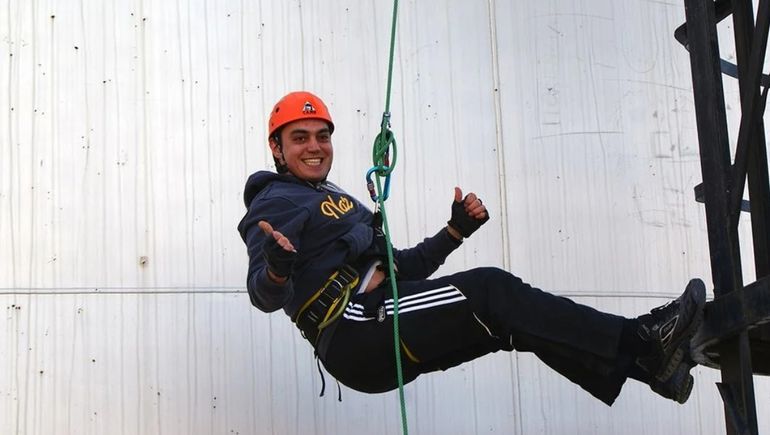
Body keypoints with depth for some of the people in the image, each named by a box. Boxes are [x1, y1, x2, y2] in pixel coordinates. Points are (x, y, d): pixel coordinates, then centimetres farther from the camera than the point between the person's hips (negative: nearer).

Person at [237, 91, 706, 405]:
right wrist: (276, 270, -39)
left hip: (381, 337, 9)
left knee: (505, 316, -4)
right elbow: (265, 295, -15)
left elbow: (396, 268, 26)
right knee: (489, 291, -18)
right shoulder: (274, 203, 0)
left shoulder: (336, 199, 26)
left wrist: (456, 231, 17)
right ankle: (642, 344, -17)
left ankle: (642, 358, -6)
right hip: (355, 337, -9)